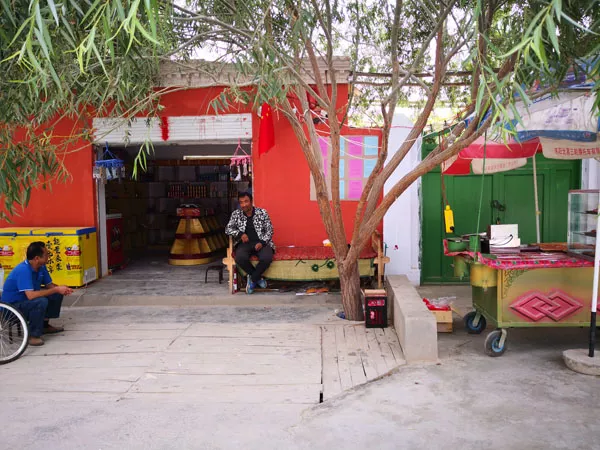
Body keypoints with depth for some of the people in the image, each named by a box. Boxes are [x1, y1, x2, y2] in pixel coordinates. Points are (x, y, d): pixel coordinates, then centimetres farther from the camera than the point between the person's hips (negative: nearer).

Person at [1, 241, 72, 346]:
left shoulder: (41, 267, -3)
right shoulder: (23, 270, -30)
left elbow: (49, 285, 7)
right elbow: (31, 295, -38)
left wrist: (61, 289, -16)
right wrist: (56, 289, -31)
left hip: (26, 300, 9)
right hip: (12, 306, -9)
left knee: (57, 295, 1)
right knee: (41, 301, -33)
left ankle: (45, 325, 13)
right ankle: (33, 335, -18)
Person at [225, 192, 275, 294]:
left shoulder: (262, 212, 3)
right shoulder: (236, 214, 8)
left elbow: (269, 230, 2)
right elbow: (228, 229, 8)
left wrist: (262, 243, -14)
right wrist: (240, 234, -11)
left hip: (261, 243, -1)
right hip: (244, 243, 1)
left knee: (267, 258, -33)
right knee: (240, 258, -33)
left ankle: (252, 279, -8)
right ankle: (258, 278, -9)